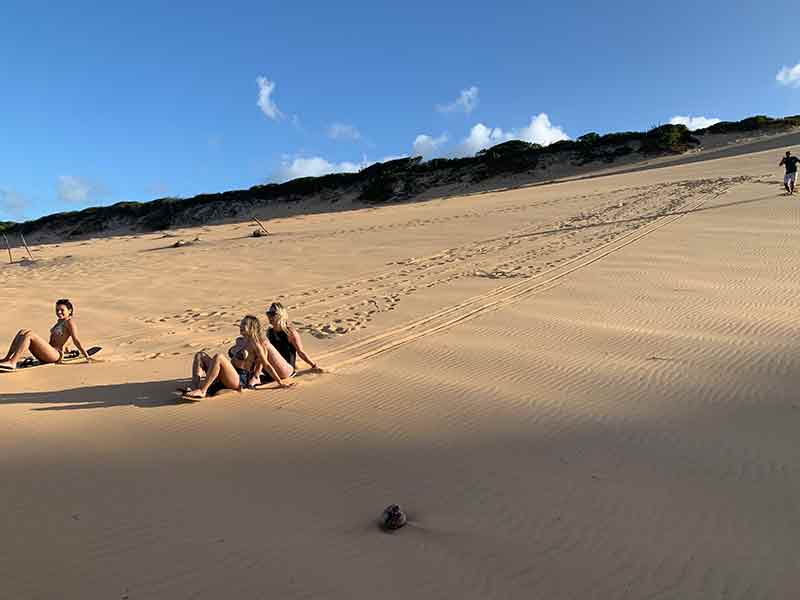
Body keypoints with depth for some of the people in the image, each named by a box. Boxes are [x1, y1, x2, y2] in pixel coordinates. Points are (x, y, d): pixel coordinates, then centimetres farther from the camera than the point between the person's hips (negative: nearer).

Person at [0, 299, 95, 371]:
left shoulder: (70, 322, -7)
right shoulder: (60, 321, 20)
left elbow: (76, 340, -13)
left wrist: (87, 357, -17)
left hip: (55, 355, -9)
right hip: (49, 352, 9)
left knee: (29, 334, -22)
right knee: (23, 332, -1)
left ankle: (12, 363, -26)